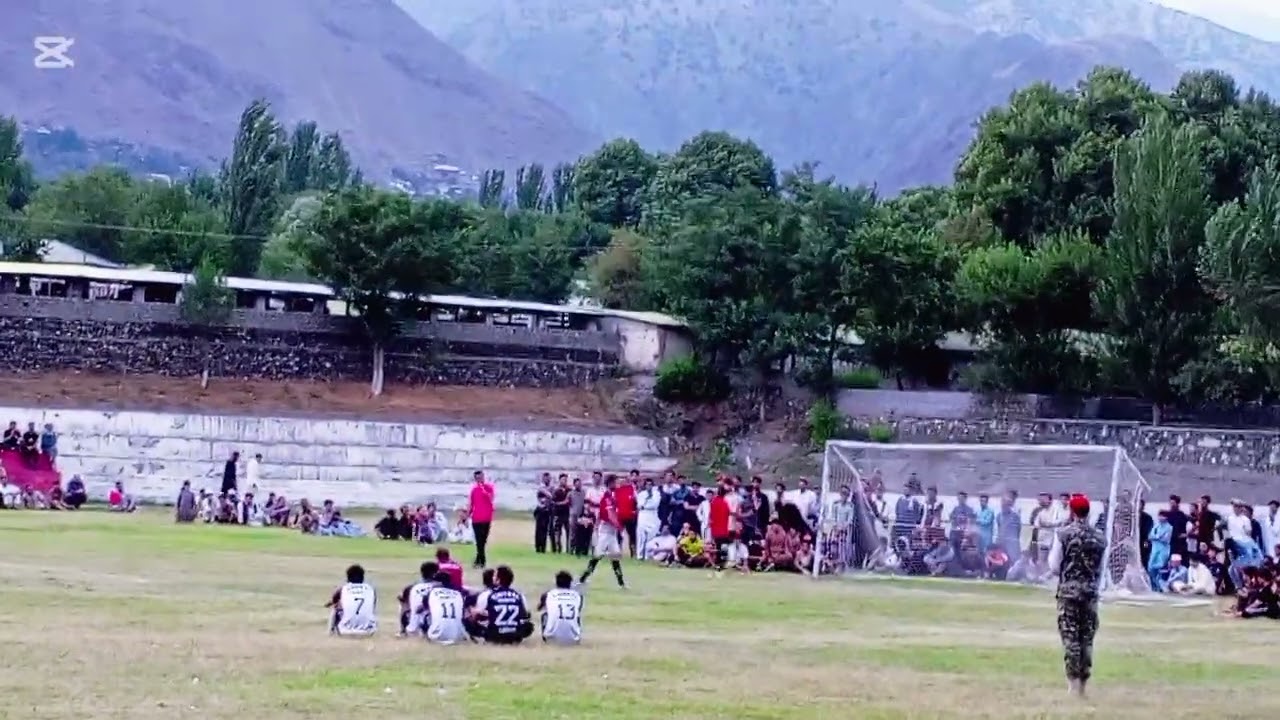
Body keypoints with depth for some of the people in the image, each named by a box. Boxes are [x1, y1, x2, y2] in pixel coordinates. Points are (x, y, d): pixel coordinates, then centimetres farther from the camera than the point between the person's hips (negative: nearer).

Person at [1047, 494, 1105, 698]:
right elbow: (1100, 569, 10)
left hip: (1068, 591, -3)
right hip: (1091, 592, 3)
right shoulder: (1099, 537, 3)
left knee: (1070, 637, -1)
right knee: (1087, 638, 9)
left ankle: (1073, 684, -6)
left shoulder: (1063, 534, -8)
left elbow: (1054, 567, -6)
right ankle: (1082, 685, 12)